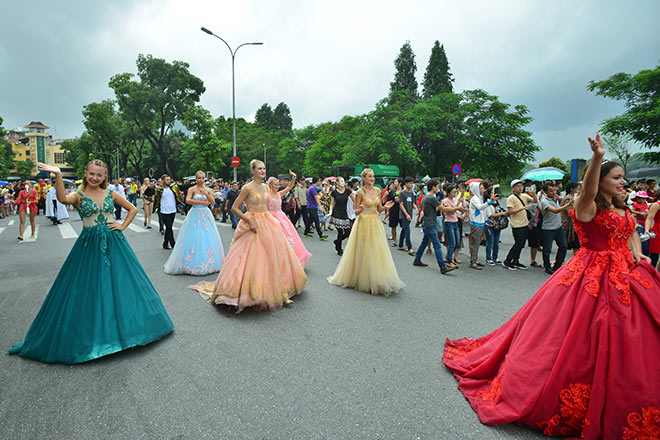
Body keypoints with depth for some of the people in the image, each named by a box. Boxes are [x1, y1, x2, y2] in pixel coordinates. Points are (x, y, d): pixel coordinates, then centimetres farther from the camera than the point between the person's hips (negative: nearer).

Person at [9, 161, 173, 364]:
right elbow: (63, 199, -26)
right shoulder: (78, 195, -2)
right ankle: (89, 334, 21)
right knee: (88, 288, 4)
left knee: (119, 284, 7)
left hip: (113, 243, 2)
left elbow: (133, 209, 14)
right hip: (89, 246, -2)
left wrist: (123, 226, 4)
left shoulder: (111, 194, 5)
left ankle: (123, 327, 26)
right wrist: (58, 175, -37)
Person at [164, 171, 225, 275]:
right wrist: (201, 202, -18)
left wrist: (206, 193, -12)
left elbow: (213, 202, 0)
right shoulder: (192, 189, 0)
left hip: (206, 215, 3)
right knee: (194, 238, -5)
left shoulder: (208, 190, 10)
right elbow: (188, 200, -15)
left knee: (208, 238, 3)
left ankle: (209, 263, 13)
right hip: (195, 214, -3)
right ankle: (194, 264, 3)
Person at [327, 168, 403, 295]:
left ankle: (377, 280, 19)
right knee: (364, 253, -1)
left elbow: (379, 209, 14)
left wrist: (385, 206, -6)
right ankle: (363, 279, 13)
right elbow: (356, 212, -5)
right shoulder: (360, 192, -7)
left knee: (377, 252, 6)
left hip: (376, 224, 5)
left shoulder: (377, 191, 9)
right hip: (364, 224, -5)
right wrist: (361, 209, -26)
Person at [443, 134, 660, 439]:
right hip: (593, 275, -8)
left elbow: (632, 232, 27)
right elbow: (588, 190, -33)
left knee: (622, 342, 12)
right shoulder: (587, 206, -11)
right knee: (583, 336, -5)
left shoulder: (622, 208, 14)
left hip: (625, 275, 8)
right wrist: (597, 157, -48)